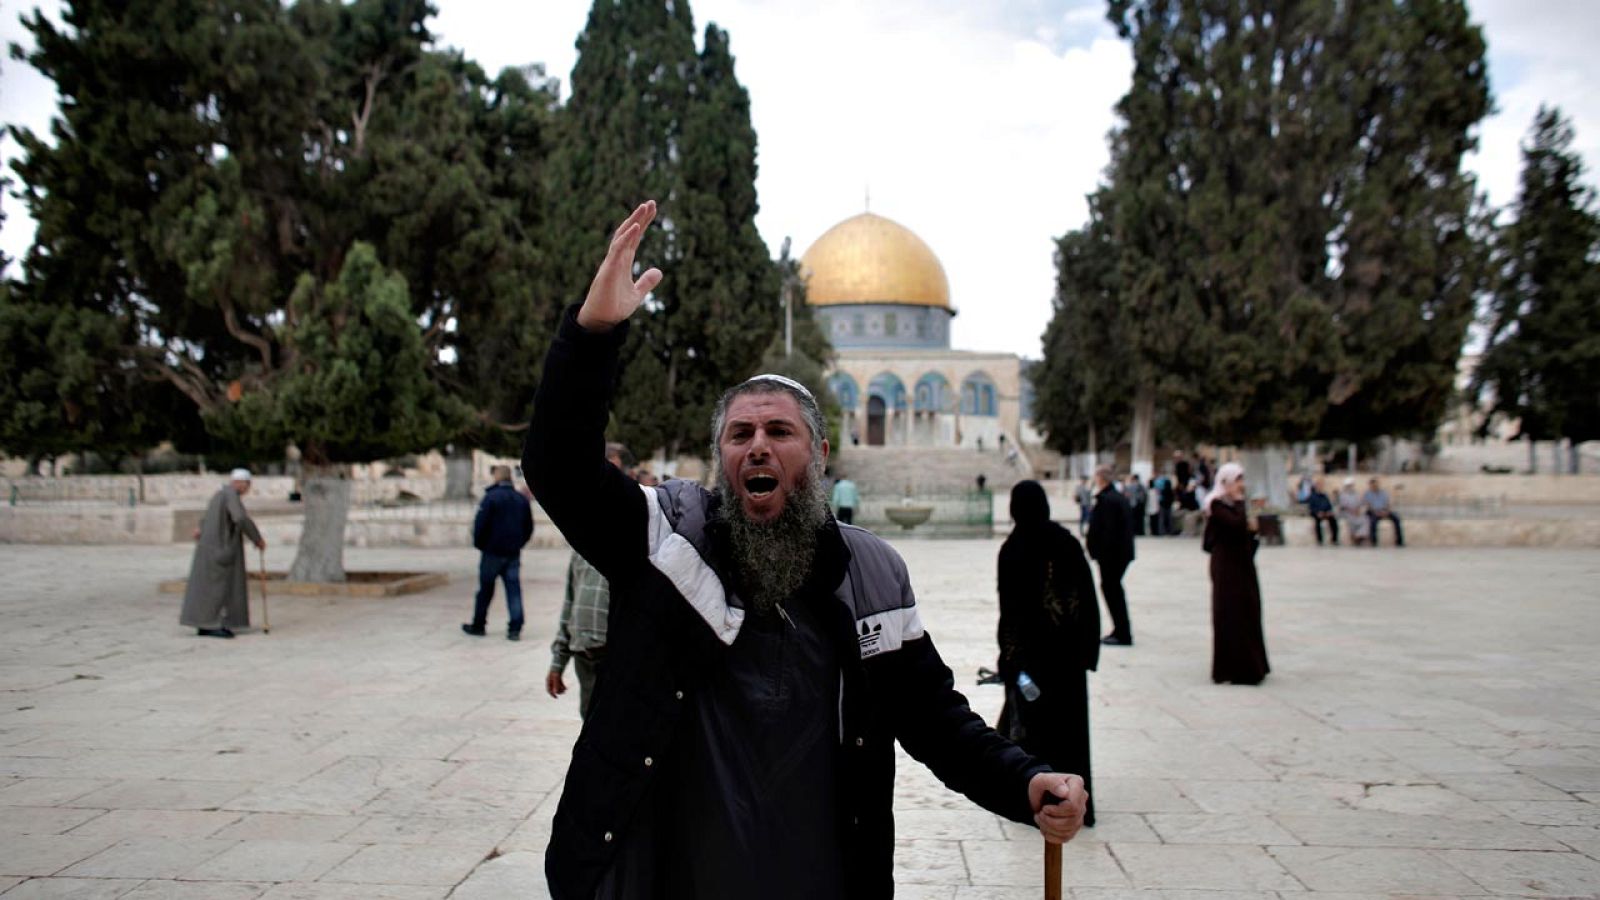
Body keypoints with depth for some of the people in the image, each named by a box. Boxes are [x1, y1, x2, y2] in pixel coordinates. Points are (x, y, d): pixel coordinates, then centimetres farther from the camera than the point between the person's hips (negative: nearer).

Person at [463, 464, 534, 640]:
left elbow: (480, 524, -13)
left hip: (492, 552, -4)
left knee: (485, 589, 9)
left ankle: (478, 626, 21)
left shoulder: (491, 497, -12)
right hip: (513, 553, 4)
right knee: (514, 589, 2)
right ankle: (515, 629, -3)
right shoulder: (522, 499, 6)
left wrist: (478, 543, 1)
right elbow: (529, 527, 10)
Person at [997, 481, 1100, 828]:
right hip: (1068, 648, 4)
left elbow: (1010, 607, -14)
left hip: (1031, 647, -4)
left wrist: (1009, 657, -10)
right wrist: (1088, 648, 8)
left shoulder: (1013, 549, -12)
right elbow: (1089, 597, 1)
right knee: (1070, 722, 13)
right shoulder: (1067, 542, 0)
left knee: (1032, 720, 7)